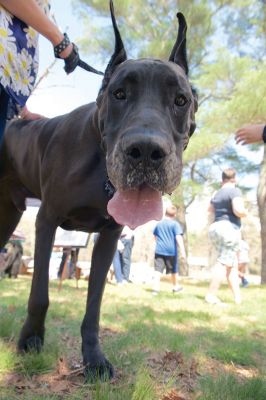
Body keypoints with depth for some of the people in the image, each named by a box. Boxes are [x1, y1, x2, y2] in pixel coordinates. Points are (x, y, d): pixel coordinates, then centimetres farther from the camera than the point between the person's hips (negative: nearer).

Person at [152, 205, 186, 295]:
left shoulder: (159, 224, 10)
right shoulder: (175, 224, -6)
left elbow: (155, 235, 23)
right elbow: (178, 237, -16)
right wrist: (182, 251, -19)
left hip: (159, 250, 3)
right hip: (171, 250, -2)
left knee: (158, 269, -2)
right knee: (174, 270, 15)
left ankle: (156, 288, -12)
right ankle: (175, 287, 31)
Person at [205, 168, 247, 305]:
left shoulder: (217, 194, 16)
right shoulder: (235, 191, -8)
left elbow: (210, 209, 32)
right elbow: (238, 211, -21)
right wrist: (245, 212, -1)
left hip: (216, 228, 9)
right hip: (229, 229, -9)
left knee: (233, 264, 12)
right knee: (223, 263, -8)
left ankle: (238, 297, 12)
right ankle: (210, 295, -10)